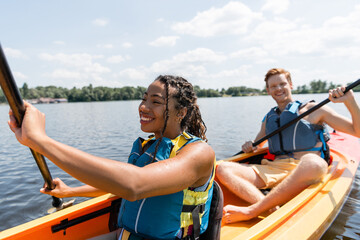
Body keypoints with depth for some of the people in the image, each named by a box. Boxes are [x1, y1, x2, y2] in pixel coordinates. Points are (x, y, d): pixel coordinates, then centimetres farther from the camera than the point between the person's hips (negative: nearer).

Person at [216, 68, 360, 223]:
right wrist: (249, 146, 9)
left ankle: (251, 211, -34)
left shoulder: (313, 109, 13)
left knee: (312, 162, -41)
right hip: (273, 169, 4)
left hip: (305, 170, -3)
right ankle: (272, 209, -38)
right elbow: (257, 145, 34)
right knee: (223, 169, -18)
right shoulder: (268, 119, 25)